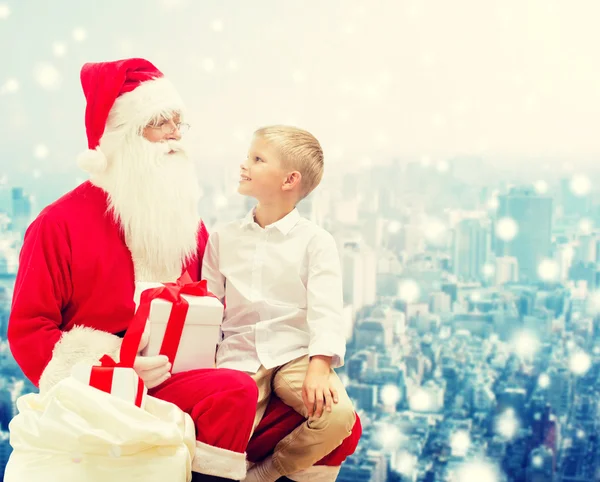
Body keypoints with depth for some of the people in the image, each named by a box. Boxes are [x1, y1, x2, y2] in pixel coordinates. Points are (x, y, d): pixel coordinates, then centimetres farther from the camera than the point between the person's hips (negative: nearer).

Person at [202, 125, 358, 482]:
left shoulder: (315, 241, -1)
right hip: (239, 356, 1)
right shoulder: (224, 239, 10)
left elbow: (325, 312, -10)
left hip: (296, 355, -1)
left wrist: (319, 366, -25)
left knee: (338, 415, -27)